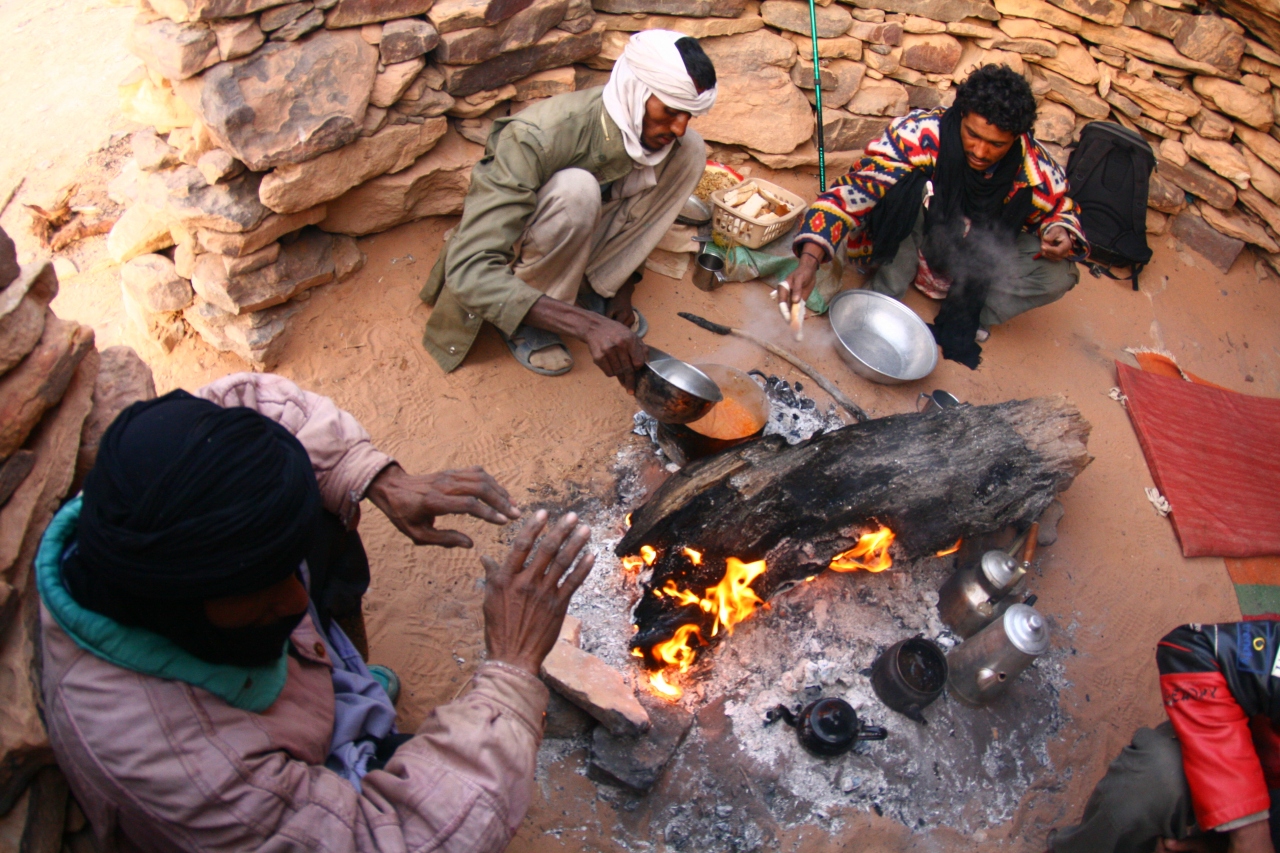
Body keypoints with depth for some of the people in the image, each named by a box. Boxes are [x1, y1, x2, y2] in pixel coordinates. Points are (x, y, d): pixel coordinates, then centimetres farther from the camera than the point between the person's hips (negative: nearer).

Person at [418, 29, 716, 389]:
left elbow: (641, 211, 6)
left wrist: (622, 288, -7)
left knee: (691, 151, -13)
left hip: (576, 243, 6)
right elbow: (467, 271, -43)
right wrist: (588, 325, -53)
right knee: (575, 189, -39)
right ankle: (527, 326, -14)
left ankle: (598, 289, -5)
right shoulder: (536, 138, -36)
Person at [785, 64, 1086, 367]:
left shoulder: (1036, 167, -17)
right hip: (907, 249, -3)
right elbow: (853, 191, -37)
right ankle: (885, 295, -17)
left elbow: (1061, 208, 5)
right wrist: (810, 262, -50)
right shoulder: (921, 133, -29)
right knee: (915, 184, -33)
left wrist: (1060, 232, -21)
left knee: (1059, 276, -19)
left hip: (981, 264, 3)